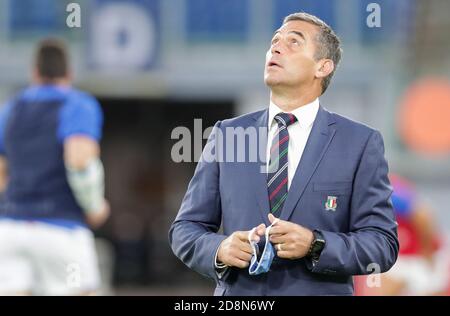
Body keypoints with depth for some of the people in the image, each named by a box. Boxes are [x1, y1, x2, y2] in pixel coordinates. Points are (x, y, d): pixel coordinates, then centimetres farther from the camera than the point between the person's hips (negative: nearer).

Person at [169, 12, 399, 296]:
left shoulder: (360, 143, -3)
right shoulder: (227, 135, 4)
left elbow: (383, 243, -7)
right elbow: (185, 229, 5)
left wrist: (315, 244, -22)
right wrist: (219, 249, -16)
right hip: (237, 298, 2)